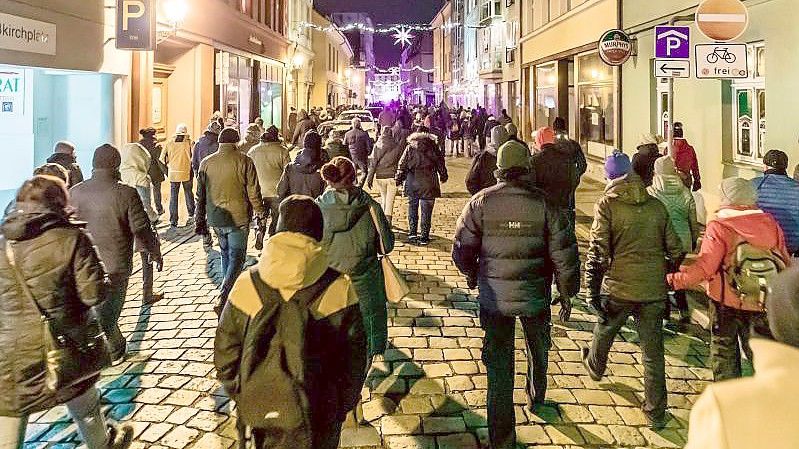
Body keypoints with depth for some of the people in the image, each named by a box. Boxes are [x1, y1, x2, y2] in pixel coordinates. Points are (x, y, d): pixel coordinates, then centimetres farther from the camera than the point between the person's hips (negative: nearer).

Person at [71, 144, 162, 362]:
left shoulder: (74, 192, -3)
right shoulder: (127, 194, -15)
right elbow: (141, 229, -11)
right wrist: (154, 251, 6)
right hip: (116, 266, -4)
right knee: (107, 313, 8)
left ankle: (116, 347, 34)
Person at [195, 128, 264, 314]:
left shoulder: (206, 163, 5)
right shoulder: (244, 161, -9)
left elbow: (200, 194, 9)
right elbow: (253, 191, -9)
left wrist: (200, 219, 17)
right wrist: (259, 212, 4)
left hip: (215, 218, 5)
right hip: (238, 218, -4)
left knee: (225, 253, 22)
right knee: (237, 257, 1)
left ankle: (229, 293, 33)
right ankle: (223, 297, -15)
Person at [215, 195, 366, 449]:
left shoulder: (248, 285, -15)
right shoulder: (338, 289, -19)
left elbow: (226, 350, -5)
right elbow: (353, 356, -10)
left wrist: (239, 394, 12)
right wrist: (346, 403, 6)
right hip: (319, 410, -1)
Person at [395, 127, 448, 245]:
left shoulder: (410, 148, 1)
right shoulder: (433, 147, 0)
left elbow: (402, 165, 1)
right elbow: (441, 163, 6)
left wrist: (398, 179, 9)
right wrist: (443, 176, 19)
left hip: (412, 183, 1)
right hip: (428, 184, -1)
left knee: (412, 208, 14)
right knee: (426, 211, 5)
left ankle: (412, 234, 12)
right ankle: (424, 237, 6)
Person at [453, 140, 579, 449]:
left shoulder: (480, 202, -10)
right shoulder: (543, 203, -11)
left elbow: (462, 250, -6)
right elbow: (564, 252, -10)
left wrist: (472, 274, 15)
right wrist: (567, 292, 4)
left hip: (494, 296, -1)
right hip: (535, 295, 1)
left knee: (498, 366, 7)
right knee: (538, 349, 29)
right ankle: (536, 399, 54)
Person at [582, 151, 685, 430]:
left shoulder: (608, 205, -7)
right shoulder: (656, 206, 4)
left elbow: (598, 251, -14)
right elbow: (675, 250, 8)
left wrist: (592, 291, -10)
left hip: (619, 288, -2)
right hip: (654, 291, 2)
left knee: (604, 332, 26)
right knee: (653, 352, 8)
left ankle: (595, 367, 53)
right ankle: (656, 413, 14)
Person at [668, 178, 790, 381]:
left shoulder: (719, 226, -17)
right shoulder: (770, 223, -1)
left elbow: (704, 267, -25)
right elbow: (785, 261, 7)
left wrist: (675, 280, -19)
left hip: (727, 300, -4)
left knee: (724, 349, 14)